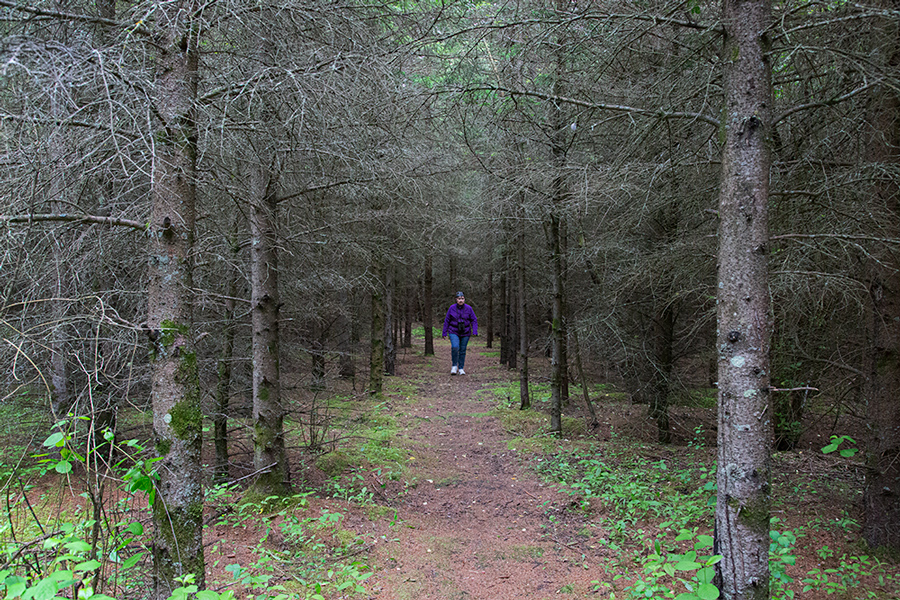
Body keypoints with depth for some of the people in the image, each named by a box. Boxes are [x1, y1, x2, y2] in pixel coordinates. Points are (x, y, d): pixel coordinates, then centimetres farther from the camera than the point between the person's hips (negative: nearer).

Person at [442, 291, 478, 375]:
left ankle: (461, 368, 20)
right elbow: (447, 321, 3)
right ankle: (454, 366, -2)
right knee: (455, 347, -21)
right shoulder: (452, 308, -6)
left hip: (465, 333, 1)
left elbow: (474, 320, 3)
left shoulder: (468, 308, -5)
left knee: (462, 350, 6)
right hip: (454, 332, -1)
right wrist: (444, 333, 4)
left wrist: (475, 331, -9)